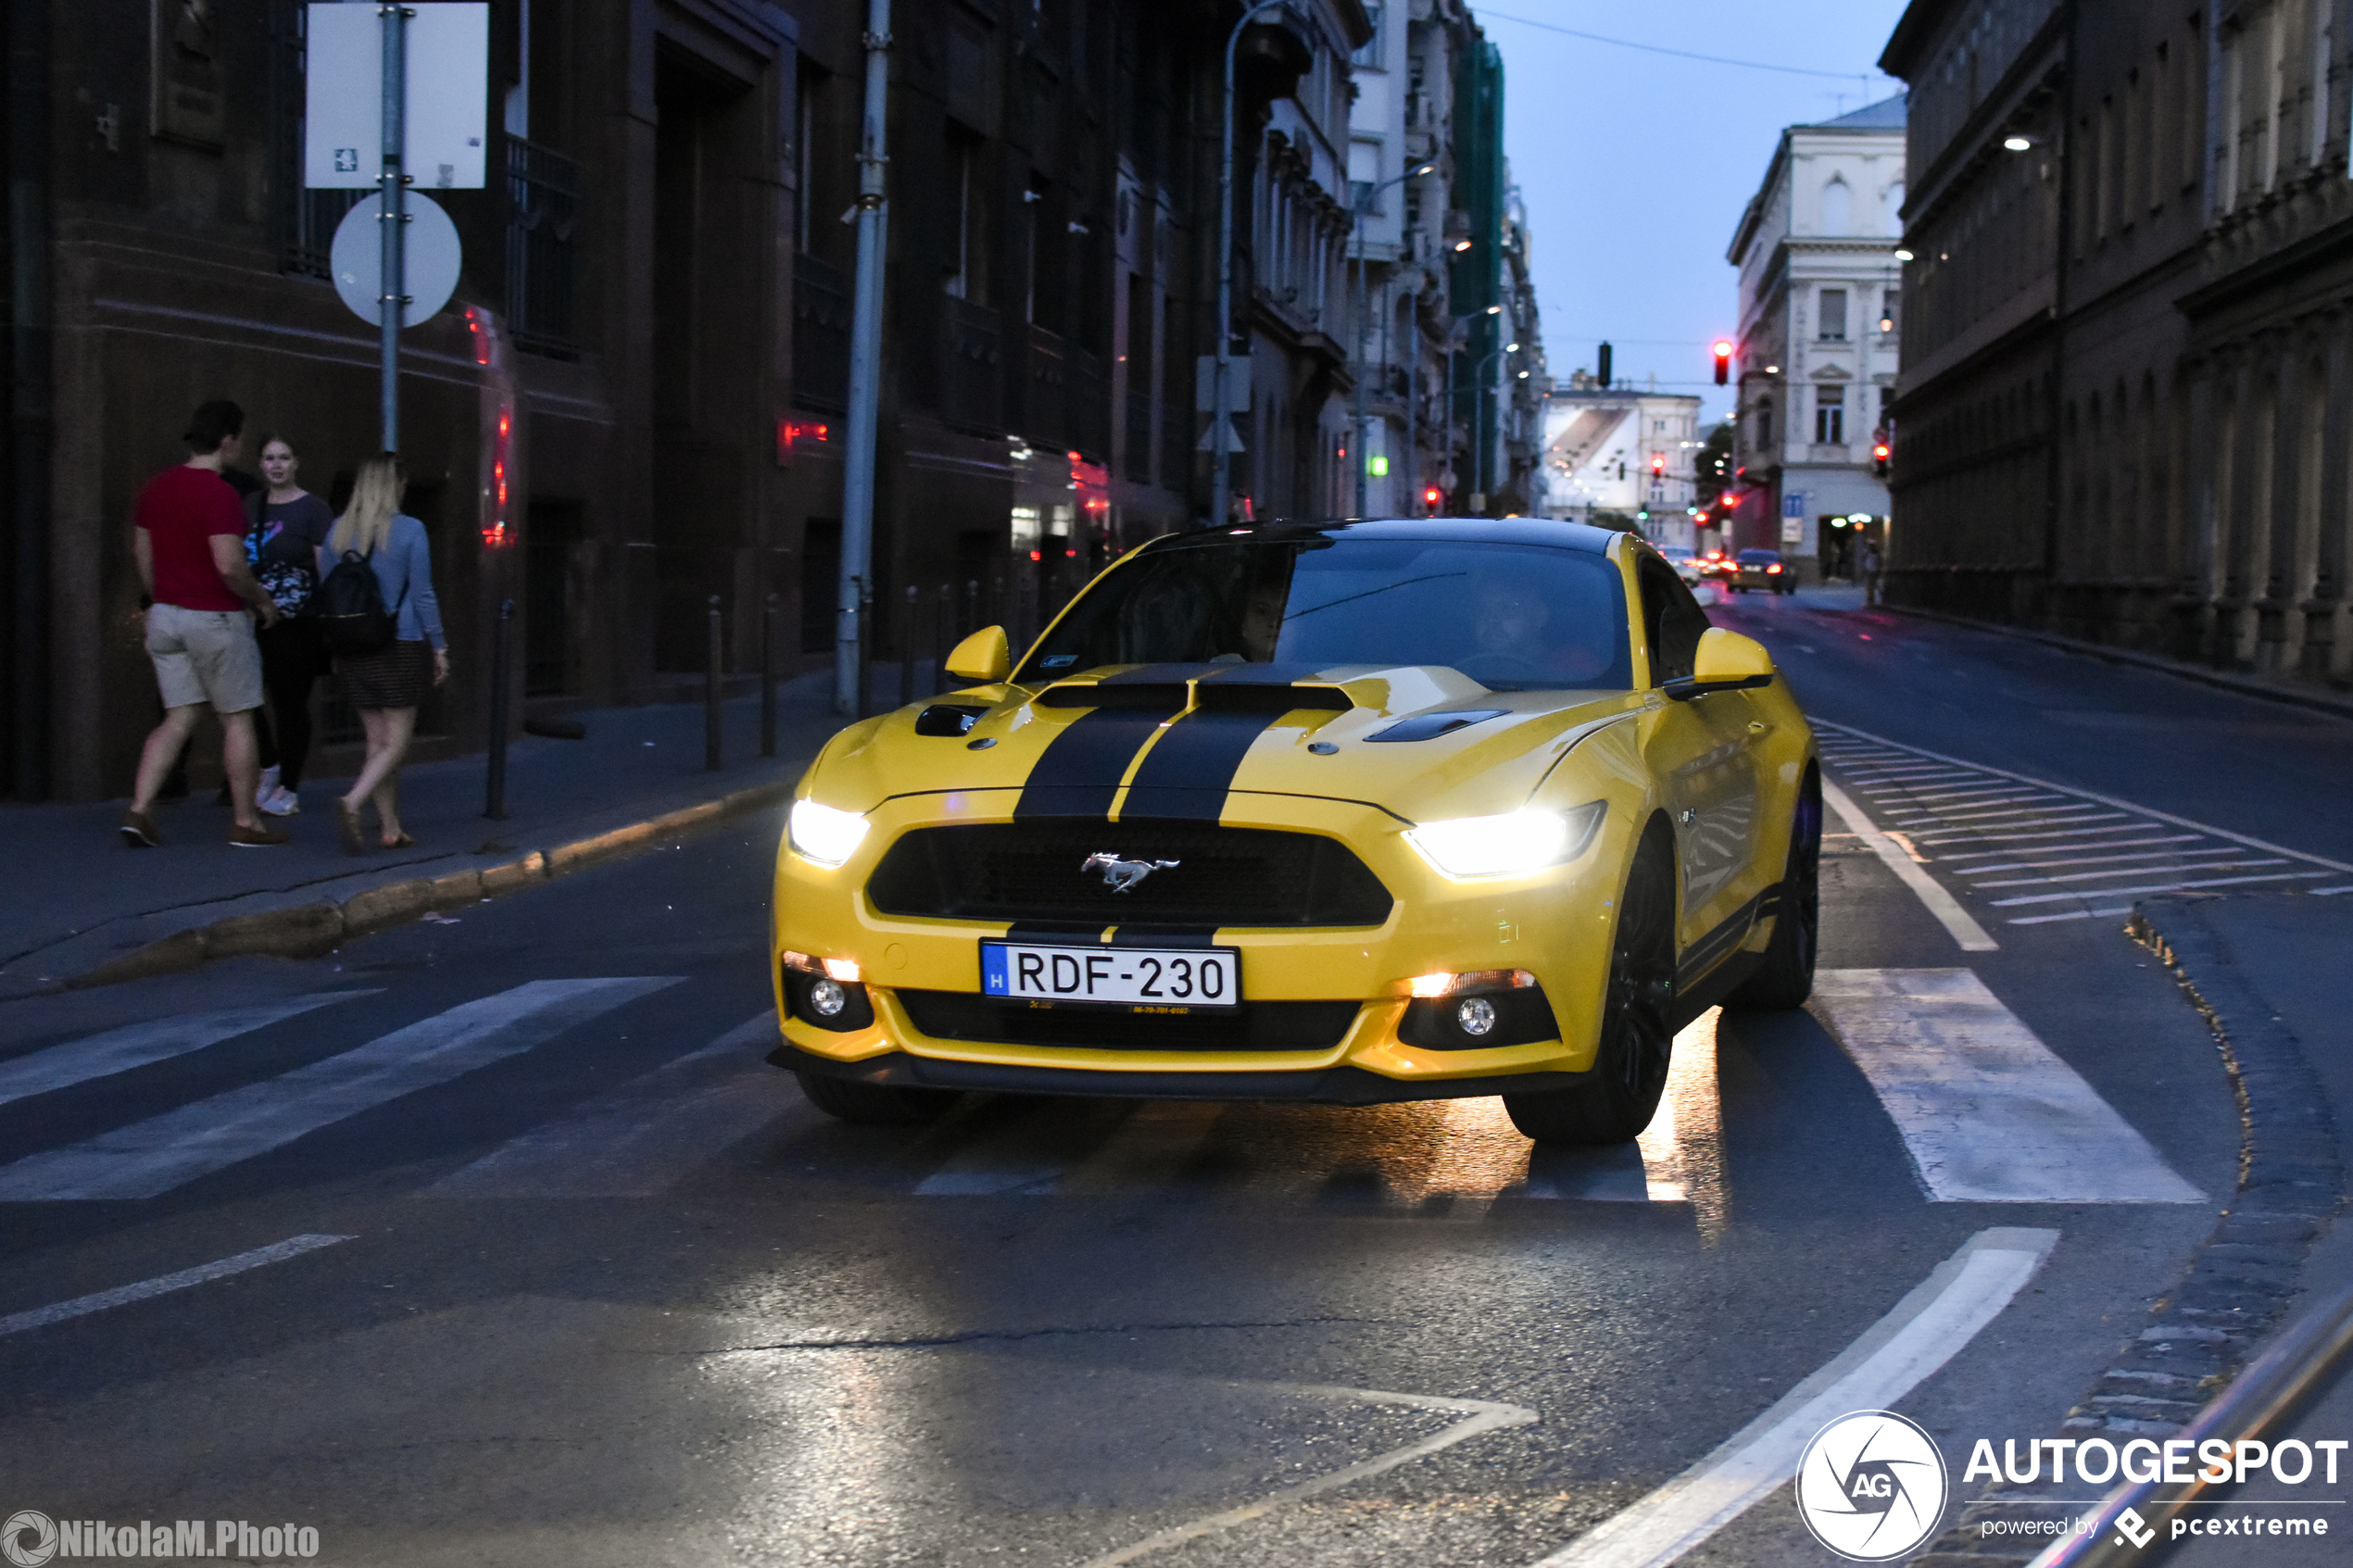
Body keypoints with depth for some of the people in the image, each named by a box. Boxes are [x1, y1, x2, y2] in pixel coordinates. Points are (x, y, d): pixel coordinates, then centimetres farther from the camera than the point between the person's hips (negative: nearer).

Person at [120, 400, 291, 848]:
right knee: (238, 720, 5)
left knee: (179, 717, 10)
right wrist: (262, 600, -7)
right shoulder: (219, 493, -18)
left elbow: (141, 552, 14)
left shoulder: (157, 487, 7)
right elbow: (229, 566, -23)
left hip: (165, 615, 7)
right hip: (215, 619, -7)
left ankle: (139, 809, -4)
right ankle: (246, 822, 11)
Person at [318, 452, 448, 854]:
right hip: (402, 646, -5)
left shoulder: (338, 531, 4)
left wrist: (336, 652, 17)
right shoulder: (410, 531, -9)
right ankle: (352, 803, -22)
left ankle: (390, 829, 13)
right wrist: (439, 647, 1)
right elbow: (422, 595, -7)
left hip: (354, 651, 5)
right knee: (397, 741, 0)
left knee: (377, 740, 12)